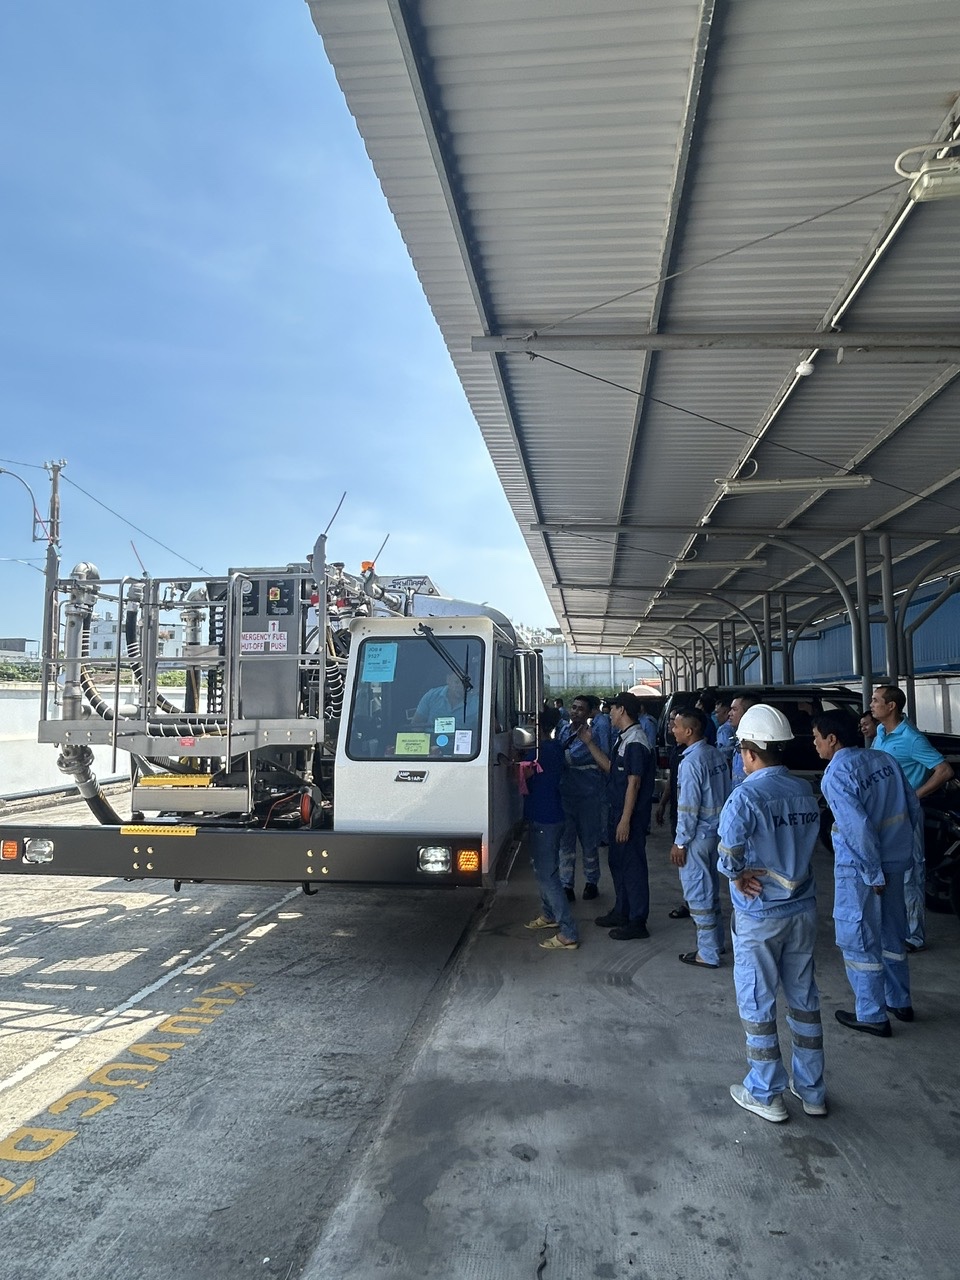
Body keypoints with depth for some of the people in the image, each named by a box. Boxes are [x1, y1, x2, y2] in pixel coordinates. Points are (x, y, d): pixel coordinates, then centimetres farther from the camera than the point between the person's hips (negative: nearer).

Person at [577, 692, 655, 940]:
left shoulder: (635, 742, -19)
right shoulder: (623, 739, 11)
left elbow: (634, 782, -22)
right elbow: (610, 767, 20)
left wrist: (625, 820, -22)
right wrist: (589, 743, 17)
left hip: (631, 814, -10)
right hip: (618, 810, 10)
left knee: (632, 864, -1)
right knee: (617, 861, 18)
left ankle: (637, 922, 10)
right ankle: (622, 912, 31)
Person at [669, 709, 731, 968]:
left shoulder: (691, 761, -21)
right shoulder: (716, 754, 3)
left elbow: (689, 807, -20)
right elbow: (725, 794, 9)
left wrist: (680, 842, -13)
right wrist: (721, 825, 19)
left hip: (698, 834, -8)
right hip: (716, 830, 9)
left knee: (698, 893, 3)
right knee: (710, 889, 21)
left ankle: (708, 954, 12)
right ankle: (716, 940, 34)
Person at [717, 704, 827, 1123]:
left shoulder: (746, 796, -20)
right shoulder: (806, 791, 0)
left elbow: (729, 853, -30)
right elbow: (809, 842, 4)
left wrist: (737, 876, -13)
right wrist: (786, 876, 2)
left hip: (759, 915, -6)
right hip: (802, 908, 6)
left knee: (757, 1004, 9)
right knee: (804, 998, 18)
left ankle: (766, 1095, 22)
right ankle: (812, 1090, 31)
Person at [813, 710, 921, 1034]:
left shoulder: (836, 773, -18)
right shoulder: (884, 759, 4)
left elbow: (857, 826, -23)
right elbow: (914, 807, 8)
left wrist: (873, 871, -15)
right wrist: (898, 842, 17)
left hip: (859, 865, -8)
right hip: (896, 860, 8)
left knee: (859, 939, 6)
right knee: (891, 933, 22)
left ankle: (872, 1015, 16)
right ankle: (899, 1001, 36)